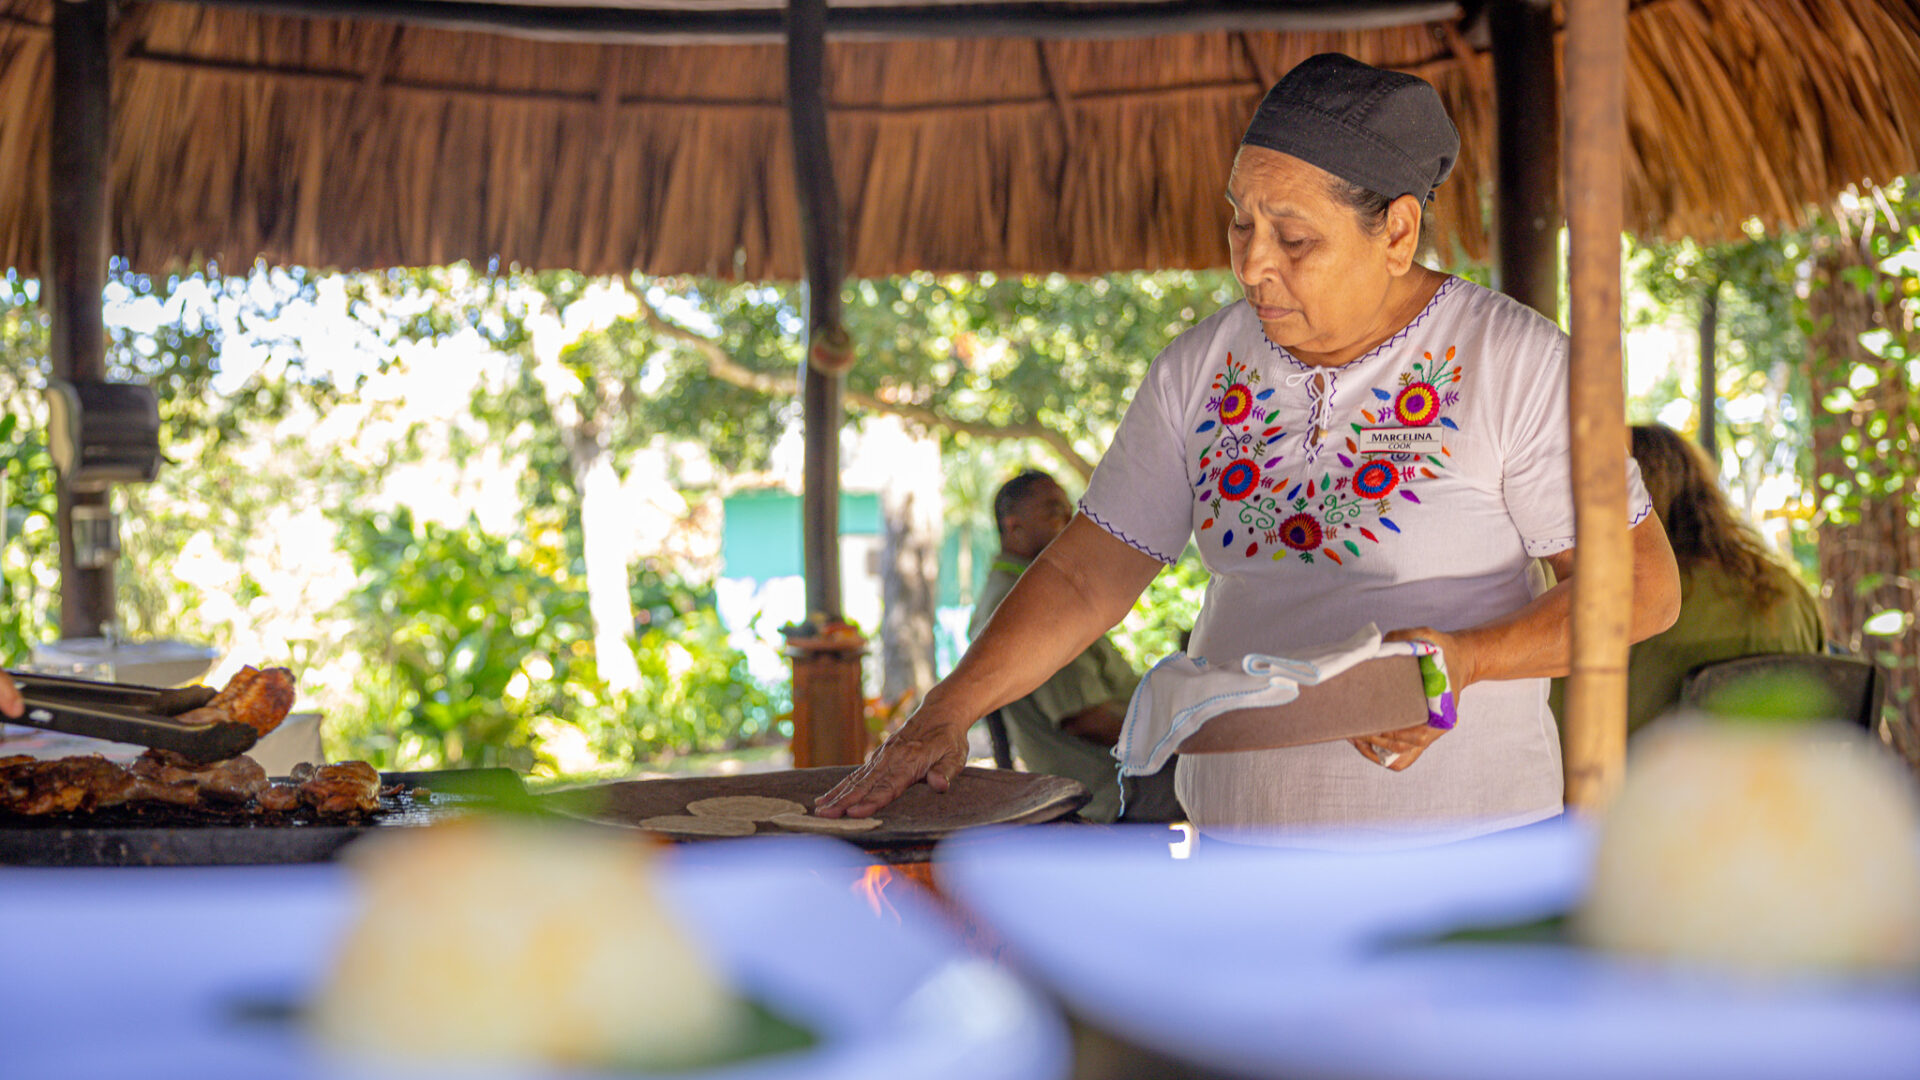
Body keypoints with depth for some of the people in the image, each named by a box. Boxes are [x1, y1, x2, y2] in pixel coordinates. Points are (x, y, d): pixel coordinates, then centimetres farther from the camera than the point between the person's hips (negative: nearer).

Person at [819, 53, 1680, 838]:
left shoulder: (1512, 363, -7)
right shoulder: (1202, 369, 5)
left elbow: (1642, 585, -8)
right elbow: (1085, 575, 8)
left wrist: (1465, 657, -23)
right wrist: (947, 711, -4)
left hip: (1461, 844, -4)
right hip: (1239, 829, 4)